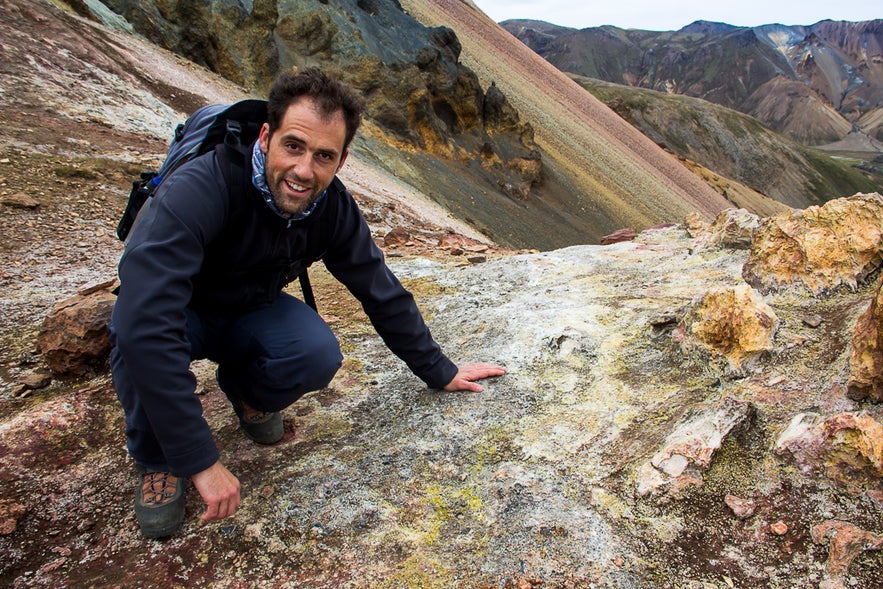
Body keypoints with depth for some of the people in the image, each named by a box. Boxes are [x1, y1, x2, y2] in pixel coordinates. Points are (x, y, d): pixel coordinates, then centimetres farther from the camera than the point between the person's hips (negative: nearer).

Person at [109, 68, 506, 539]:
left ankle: (246, 391, 9)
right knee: (139, 339, -37)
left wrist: (440, 373, 0)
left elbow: (382, 293, -7)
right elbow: (145, 326, -46)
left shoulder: (332, 207, -20)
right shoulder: (198, 191, -37)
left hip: (249, 314, 3)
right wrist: (200, 460, -45)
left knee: (319, 354, -27)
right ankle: (156, 459, -5)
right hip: (177, 316, -3)